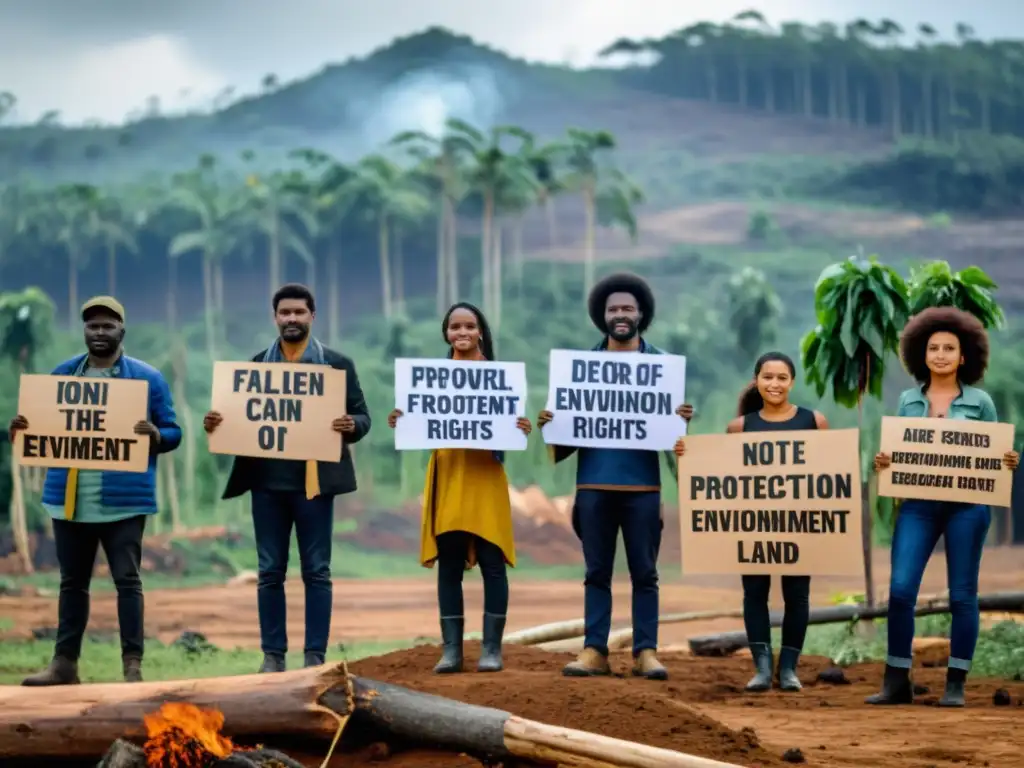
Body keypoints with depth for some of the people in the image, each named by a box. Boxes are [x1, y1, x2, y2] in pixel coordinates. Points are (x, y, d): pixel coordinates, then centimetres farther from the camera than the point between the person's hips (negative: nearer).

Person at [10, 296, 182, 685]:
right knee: (72, 581, 11)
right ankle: (64, 661, 17)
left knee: (127, 580, -5)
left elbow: (173, 432, 1)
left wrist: (154, 435, -22)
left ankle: (132, 664, -2)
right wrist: (23, 429, -6)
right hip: (69, 499, 4)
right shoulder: (62, 374, 11)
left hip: (123, 500, -4)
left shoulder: (148, 378, 0)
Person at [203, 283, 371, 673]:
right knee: (270, 572, 4)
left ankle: (315, 657, 3)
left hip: (314, 480, -2)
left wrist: (351, 426, -22)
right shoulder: (256, 364, 12)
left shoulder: (337, 364, 4)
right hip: (267, 480, 3)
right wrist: (215, 424, -11)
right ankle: (272, 655, 9)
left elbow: (362, 416, 1)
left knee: (316, 571, 0)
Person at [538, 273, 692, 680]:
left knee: (644, 572, 2)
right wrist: (550, 423, -10)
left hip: (642, 484, -1)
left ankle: (646, 651, 5)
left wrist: (682, 419, -17)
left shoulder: (660, 362, 6)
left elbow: (673, 414, 6)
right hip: (594, 482, 1)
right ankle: (594, 650, 7)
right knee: (597, 572, 5)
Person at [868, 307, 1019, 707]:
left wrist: (1009, 463, -14)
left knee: (962, 594, 2)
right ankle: (897, 681, 0)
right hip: (918, 504, 2)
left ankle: (956, 683, 11)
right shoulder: (908, 400, 9)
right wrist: (883, 463, -7)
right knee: (900, 588, -9)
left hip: (967, 505, -2)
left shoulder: (980, 402, 3)